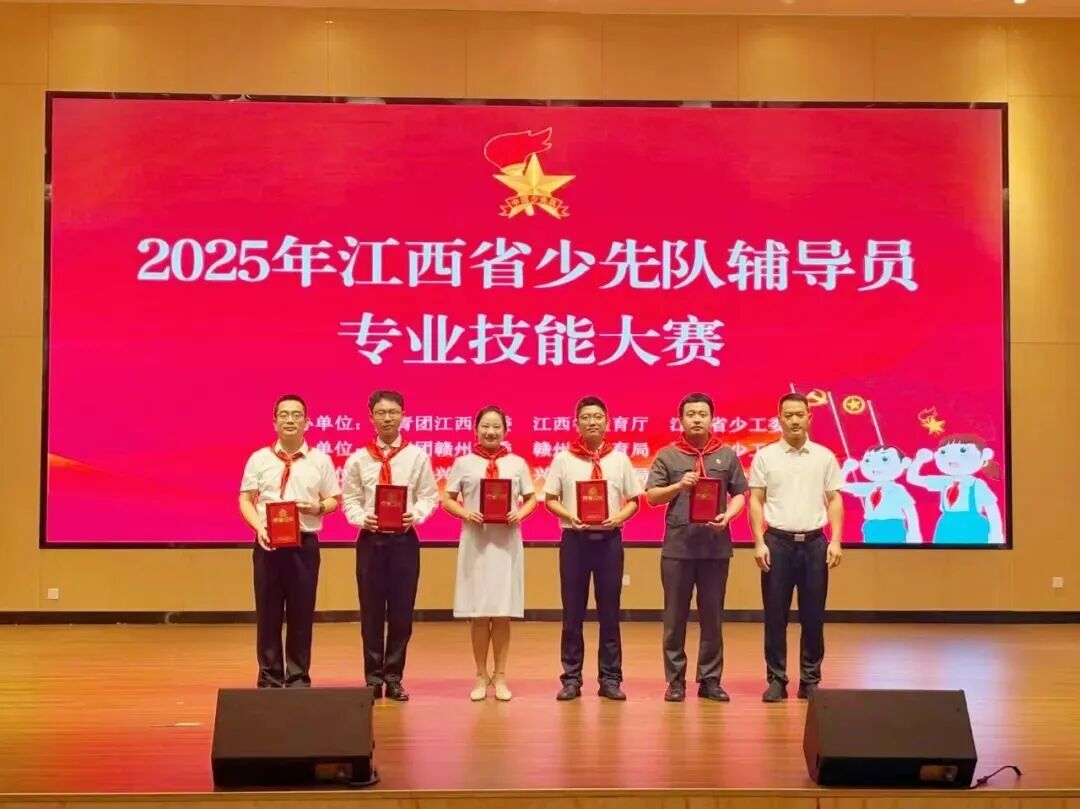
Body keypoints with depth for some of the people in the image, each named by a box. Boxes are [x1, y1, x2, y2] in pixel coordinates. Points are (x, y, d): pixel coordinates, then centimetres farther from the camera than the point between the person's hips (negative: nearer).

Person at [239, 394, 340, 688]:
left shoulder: (320, 460, 5)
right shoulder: (260, 458, 4)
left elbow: (334, 500, 8)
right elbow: (246, 500, 5)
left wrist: (319, 507, -14)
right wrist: (258, 527, -12)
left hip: (304, 543, 0)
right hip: (268, 542, 0)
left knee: (302, 613, 4)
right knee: (268, 612, 4)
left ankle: (298, 678, 15)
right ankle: (270, 678, 15)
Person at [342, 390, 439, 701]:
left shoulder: (417, 456, 2)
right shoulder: (358, 458, 3)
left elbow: (429, 496, 1)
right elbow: (349, 498, 4)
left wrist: (415, 515, -17)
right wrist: (361, 518, -14)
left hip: (404, 539, 0)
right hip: (370, 539, 0)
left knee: (401, 610, 4)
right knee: (371, 610, 5)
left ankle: (394, 678, 16)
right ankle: (373, 678, 16)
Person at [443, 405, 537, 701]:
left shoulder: (517, 463, 7)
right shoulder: (464, 463, 5)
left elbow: (531, 499, 10)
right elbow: (447, 500, 5)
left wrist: (520, 514, -10)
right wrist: (466, 513, -13)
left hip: (507, 542, 1)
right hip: (475, 542, 0)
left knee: (503, 613, 2)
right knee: (478, 613, 2)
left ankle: (500, 677, 12)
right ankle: (481, 677, 13)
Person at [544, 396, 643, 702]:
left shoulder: (619, 459, 6)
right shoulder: (563, 459, 4)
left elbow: (633, 501, 8)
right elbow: (550, 500, 4)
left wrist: (619, 517, -11)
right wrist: (570, 516, -13)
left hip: (608, 538, 1)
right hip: (574, 538, -1)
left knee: (609, 610, 4)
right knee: (573, 610, 3)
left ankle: (610, 678, 11)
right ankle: (571, 678, 11)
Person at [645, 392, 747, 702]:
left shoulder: (727, 455, 8)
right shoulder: (667, 456, 4)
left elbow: (739, 494, 9)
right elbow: (651, 497, 1)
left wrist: (729, 514, -10)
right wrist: (679, 485, -14)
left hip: (716, 545, 1)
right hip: (677, 545, -1)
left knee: (712, 615, 6)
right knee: (675, 615, 4)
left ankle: (710, 679, 14)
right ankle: (675, 680, 12)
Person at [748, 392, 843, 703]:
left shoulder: (824, 456, 6)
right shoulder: (765, 456, 2)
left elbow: (834, 501, 7)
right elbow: (756, 501, 1)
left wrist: (835, 541, -3)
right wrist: (759, 542, -7)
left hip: (814, 542, 1)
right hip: (778, 541, -1)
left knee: (813, 615, 4)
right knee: (775, 615, 2)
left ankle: (810, 680, 13)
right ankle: (776, 679, 9)